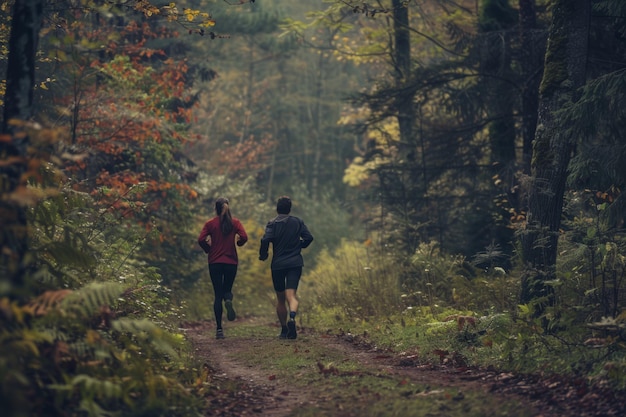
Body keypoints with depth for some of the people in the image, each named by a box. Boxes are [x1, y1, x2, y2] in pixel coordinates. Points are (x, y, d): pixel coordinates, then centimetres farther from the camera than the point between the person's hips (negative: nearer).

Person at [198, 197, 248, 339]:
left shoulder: (210, 224, -1)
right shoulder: (235, 222, 1)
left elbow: (201, 240, -10)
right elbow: (244, 237, -11)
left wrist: (208, 250, 8)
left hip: (215, 262, 0)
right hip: (231, 262, 0)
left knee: (218, 295, 4)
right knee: (227, 289, 18)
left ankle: (219, 329, -3)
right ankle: (228, 300, -22)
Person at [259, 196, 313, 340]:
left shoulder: (273, 223, -2)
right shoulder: (297, 222, 5)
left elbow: (265, 240, -16)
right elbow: (309, 237, 0)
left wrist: (263, 255, -1)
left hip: (278, 264, -1)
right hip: (295, 263, 1)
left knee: (280, 298, 13)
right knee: (291, 294, -9)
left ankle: (284, 330, 17)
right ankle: (292, 318, -39)